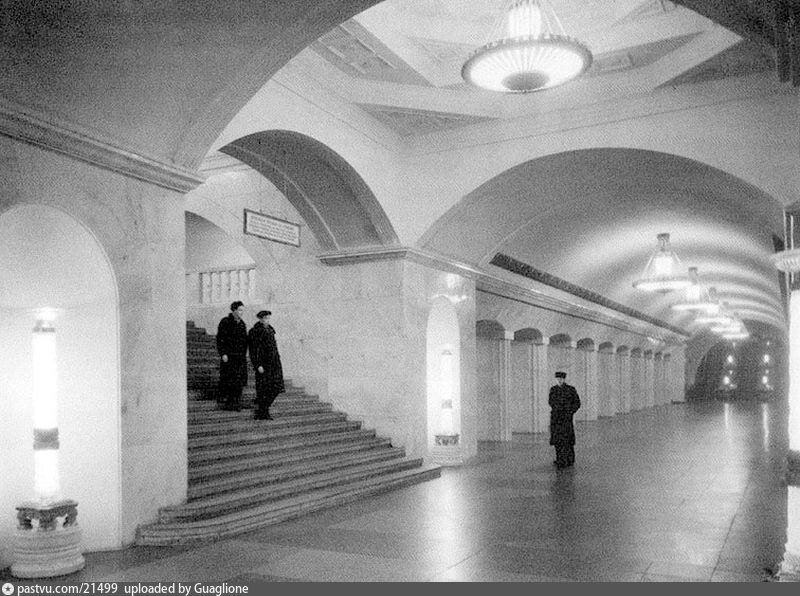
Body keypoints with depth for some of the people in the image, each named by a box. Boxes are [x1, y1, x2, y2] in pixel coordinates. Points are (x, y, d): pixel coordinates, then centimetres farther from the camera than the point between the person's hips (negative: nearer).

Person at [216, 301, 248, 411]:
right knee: (226, 379, -3)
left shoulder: (242, 324, 13)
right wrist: (223, 354, -16)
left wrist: (244, 355, 14)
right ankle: (221, 399, 16)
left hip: (241, 356, 5)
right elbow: (220, 339, -9)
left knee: (239, 380, 1)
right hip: (228, 356, -5)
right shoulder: (225, 322, -5)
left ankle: (235, 403, 6)